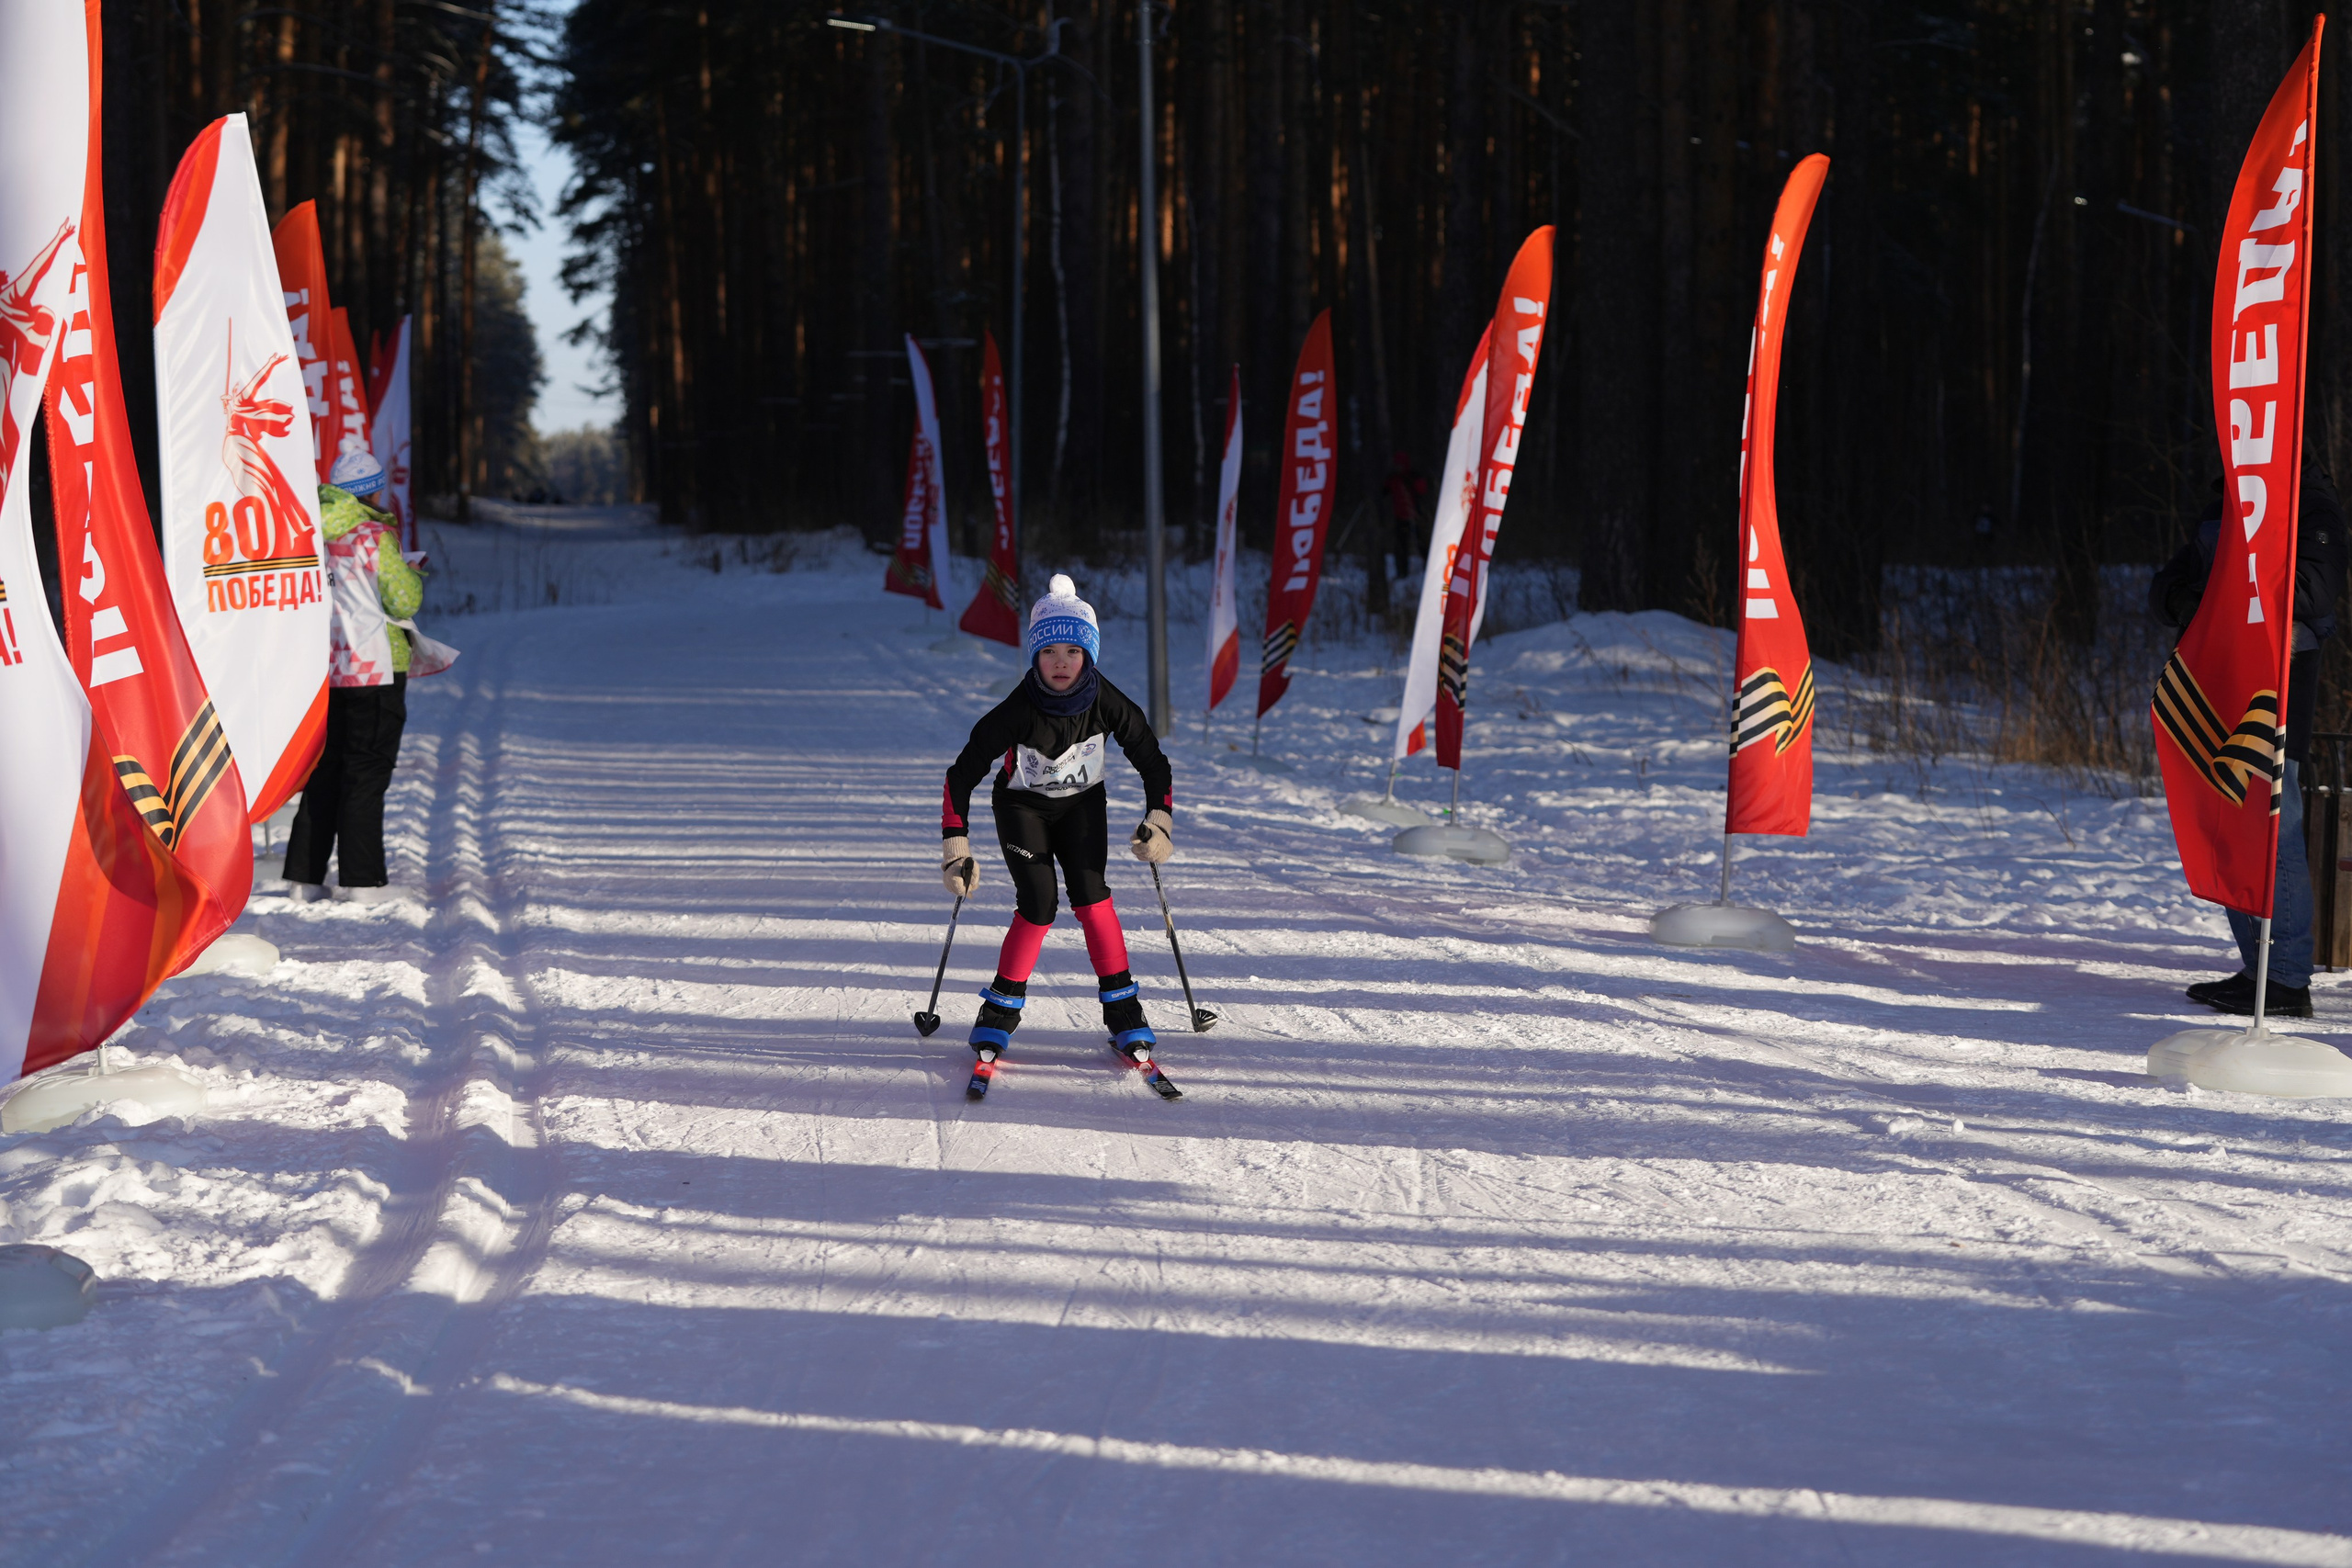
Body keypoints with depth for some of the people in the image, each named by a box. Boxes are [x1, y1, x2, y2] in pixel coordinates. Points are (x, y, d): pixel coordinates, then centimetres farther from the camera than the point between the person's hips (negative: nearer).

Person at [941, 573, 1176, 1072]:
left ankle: (1123, 1012, -9)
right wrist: (955, 847, -25)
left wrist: (1159, 821, -22)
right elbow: (962, 774, -22)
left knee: (1090, 893, -17)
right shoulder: (1017, 712, -30)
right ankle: (1000, 1012, -2)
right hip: (1023, 805, -2)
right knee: (1038, 904, -17)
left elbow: (1153, 761, -10)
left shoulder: (1107, 704, -24)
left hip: (1083, 803, 2)